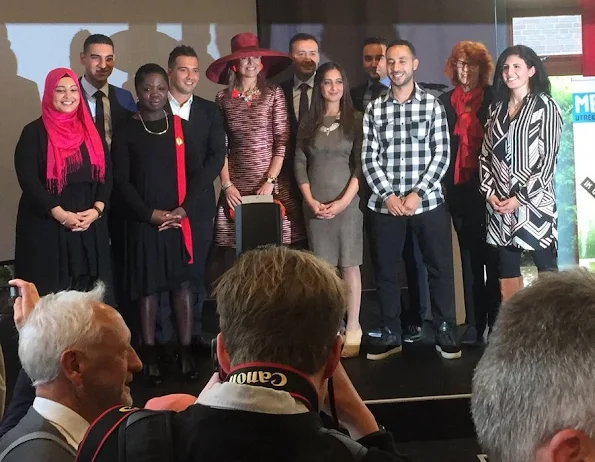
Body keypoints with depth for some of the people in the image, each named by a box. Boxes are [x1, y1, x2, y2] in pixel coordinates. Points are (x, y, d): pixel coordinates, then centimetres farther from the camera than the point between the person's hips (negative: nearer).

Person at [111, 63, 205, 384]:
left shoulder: (181, 127, 6)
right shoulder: (125, 131, -1)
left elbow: (197, 173, 4)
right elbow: (121, 181, -4)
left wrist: (184, 210, -10)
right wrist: (152, 214, -12)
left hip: (180, 220, 2)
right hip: (143, 222, -2)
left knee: (183, 285, 3)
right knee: (147, 288, 3)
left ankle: (185, 352, 11)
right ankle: (150, 356, 12)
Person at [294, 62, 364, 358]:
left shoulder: (355, 121, 3)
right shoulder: (308, 122, 9)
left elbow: (360, 165, -3)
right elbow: (300, 164, 6)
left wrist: (343, 201, -12)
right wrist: (311, 201, -5)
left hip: (347, 202, -2)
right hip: (315, 204, 2)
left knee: (349, 265, -1)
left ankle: (353, 330, 2)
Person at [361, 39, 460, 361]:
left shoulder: (432, 105, 2)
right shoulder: (374, 109, 6)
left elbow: (441, 155, -4)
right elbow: (369, 159, 2)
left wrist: (417, 194, -13)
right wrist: (388, 195, -10)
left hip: (428, 201, -1)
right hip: (385, 204, 2)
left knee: (440, 268, 2)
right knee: (385, 271, 7)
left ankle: (445, 332, 14)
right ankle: (390, 334, 19)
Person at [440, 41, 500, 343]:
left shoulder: (493, 99, 0)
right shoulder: (445, 102, 8)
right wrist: (445, 185, -2)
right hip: (459, 187, 3)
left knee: (493, 256, 1)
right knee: (469, 256, 7)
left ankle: (497, 321, 7)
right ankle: (474, 323, 11)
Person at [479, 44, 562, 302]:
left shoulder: (545, 106, -2)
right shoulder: (497, 108, 14)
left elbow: (548, 158, -7)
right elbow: (486, 154, 12)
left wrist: (521, 198, -12)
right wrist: (489, 192, -3)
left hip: (534, 200, -5)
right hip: (499, 201, 5)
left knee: (546, 268, -3)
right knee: (506, 271, 6)